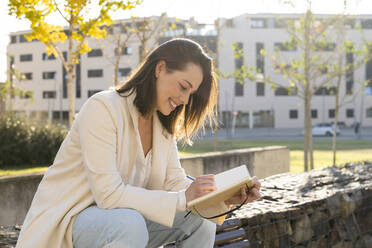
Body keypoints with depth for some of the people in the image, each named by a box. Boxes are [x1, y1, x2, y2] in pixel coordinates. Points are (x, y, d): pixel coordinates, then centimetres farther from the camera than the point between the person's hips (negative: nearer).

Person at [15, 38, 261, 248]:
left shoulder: (163, 124, 7)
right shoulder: (102, 108, -19)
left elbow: (175, 184, 1)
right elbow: (108, 194, -26)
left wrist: (227, 197, -16)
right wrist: (183, 199, -28)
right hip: (68, 220, -7)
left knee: (202, 217, -10)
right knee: (131, 224, -38)